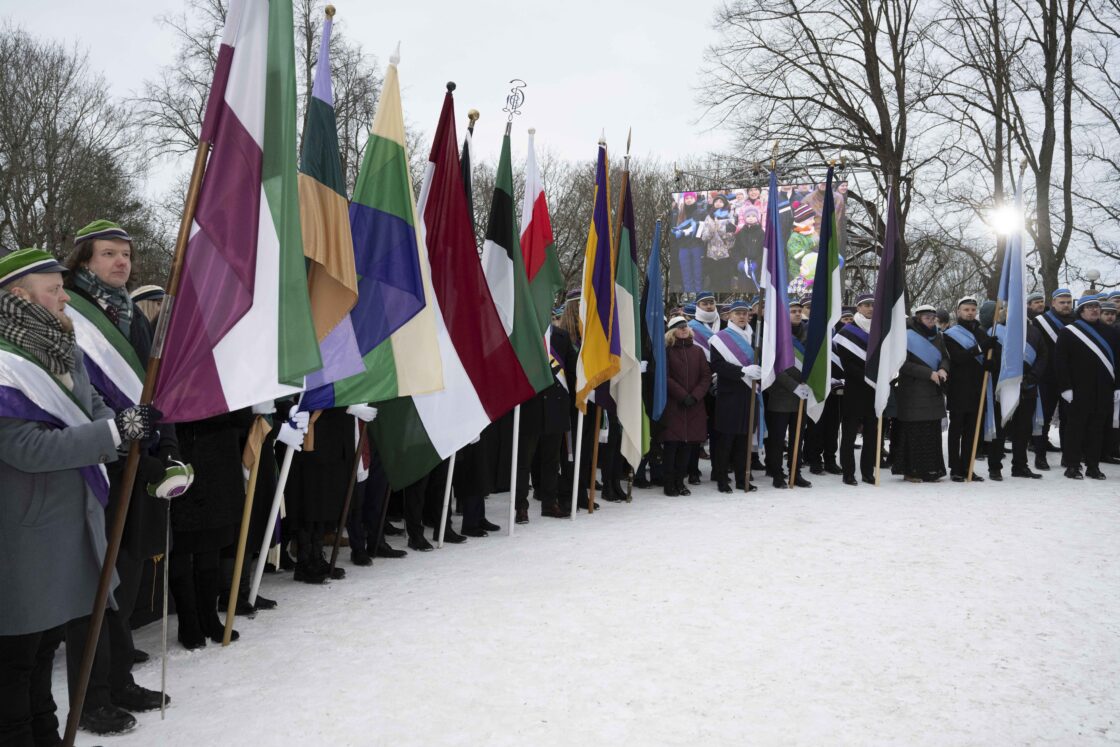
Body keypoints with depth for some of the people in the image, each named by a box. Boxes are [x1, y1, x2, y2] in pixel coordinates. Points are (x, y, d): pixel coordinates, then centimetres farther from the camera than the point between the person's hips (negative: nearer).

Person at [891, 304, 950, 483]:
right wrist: (929, 373, -18)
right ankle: (911, 471, 3)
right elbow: (904, 364, -12)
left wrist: (943, 369, -9)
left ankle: (931, 471, 13)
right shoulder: (907, 337, -7)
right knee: (913, 432, -5)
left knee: (933, 432, 7)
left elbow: (945, 357, 14)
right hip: (912, 392, -6)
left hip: (933, 392, 6)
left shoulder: (936, 337, 13)